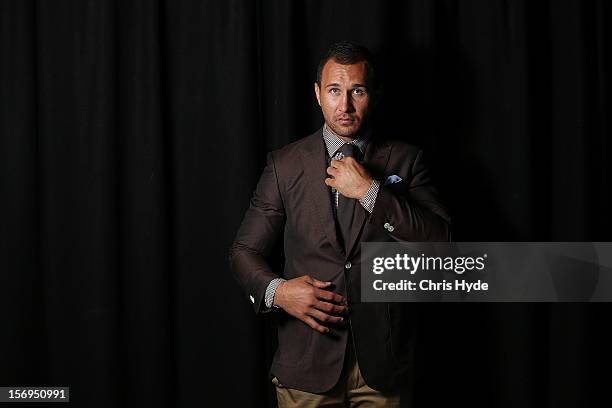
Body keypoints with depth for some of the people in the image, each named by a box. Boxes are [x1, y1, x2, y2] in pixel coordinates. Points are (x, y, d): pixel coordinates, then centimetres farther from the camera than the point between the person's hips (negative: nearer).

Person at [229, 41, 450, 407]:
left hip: (382, 361, 0)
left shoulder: (405, 161, 2)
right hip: (307, 360, 0)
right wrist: (276, 291, -15)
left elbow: (439, 241, -10)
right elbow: (245, 251, 5)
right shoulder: (285, 165, 3)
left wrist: (369, 191, -16)